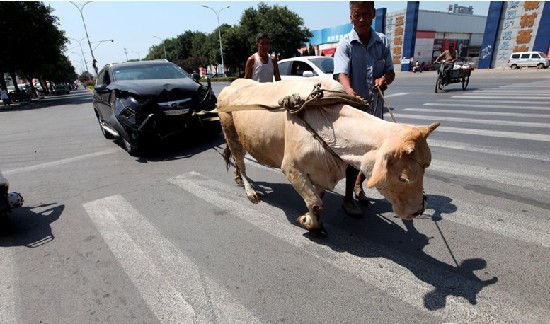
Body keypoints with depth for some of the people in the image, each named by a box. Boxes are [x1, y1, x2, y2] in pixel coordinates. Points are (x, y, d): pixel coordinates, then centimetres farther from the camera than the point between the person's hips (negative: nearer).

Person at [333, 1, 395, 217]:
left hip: (375, 106, 6)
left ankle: (358, 186, 40)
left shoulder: (382, 41, 7)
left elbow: (390, 71, 8)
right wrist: (351, 93, -42)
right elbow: (342, 74, -22)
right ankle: (348, 199, 10)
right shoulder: (345, 43, -7)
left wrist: (384, 79, -16)